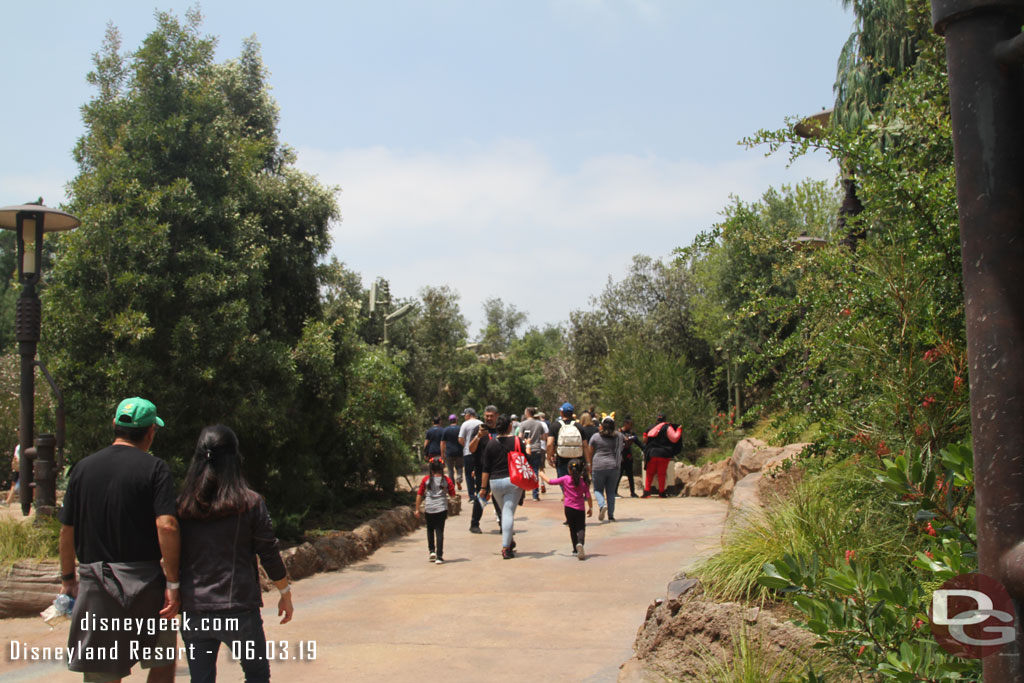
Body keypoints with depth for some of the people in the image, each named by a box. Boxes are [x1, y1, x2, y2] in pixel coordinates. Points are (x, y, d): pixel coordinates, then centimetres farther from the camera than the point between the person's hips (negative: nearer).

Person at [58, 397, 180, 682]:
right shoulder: (154, 468, -7)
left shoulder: (83, 468, 5)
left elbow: (66, 530, 8)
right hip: (144, 581, -3)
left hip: (94, 582, 3)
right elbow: (167, 526, -17)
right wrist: (173, 584, -12)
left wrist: (68, 578, 20)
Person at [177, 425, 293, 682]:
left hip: (193, 610, 3)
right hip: (239, 609, -2)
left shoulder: (182, 506, -1)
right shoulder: (250, 503, -8)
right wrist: (286, 594, 9)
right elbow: (270, 556, -4)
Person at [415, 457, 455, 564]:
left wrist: (417, 509, 10)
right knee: (439, 531, -1)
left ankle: (432, 551, 15)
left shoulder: (426, 479, 0)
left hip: (429, 509, 1)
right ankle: (439, 557, -4)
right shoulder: (446, 480, -2)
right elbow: (452, 495, 4)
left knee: (430, 530, 22)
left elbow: (419, 494, 3)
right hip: (442, 509, -1)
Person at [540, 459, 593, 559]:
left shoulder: (565, 479, -4)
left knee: (572, 529, 14)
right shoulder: (584, 482, -2)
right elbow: (588, 497, -2)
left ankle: (576, 550, 19)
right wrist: (590, 508, 11)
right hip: (580, 509, 0)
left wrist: (542, 475, 19)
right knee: (581, 528, 0)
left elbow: (549, 481, 2)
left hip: (569, 508, 0)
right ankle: (580, 543, -30)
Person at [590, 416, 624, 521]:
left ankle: (602, 505, -16)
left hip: (599, 466, -2)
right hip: (614, 467, 2)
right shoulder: (618, 437, 4)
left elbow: (590, 452, 6)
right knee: (611, 491, 11)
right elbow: (620, 450, 15)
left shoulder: (595, 437, -1)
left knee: (598, 489, 12)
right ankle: (611, 516, 7)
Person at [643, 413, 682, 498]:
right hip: (663, 455, -3)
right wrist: (679, 430, 4)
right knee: (661, 474, 3)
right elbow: (674, 439, -8)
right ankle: (661, 492, 4)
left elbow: (645, 440, 12)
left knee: (650, 473, 8)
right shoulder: (667, 427, -6)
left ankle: (646, 491, -1)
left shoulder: (651, 428, 9)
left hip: (651, 454, 3)